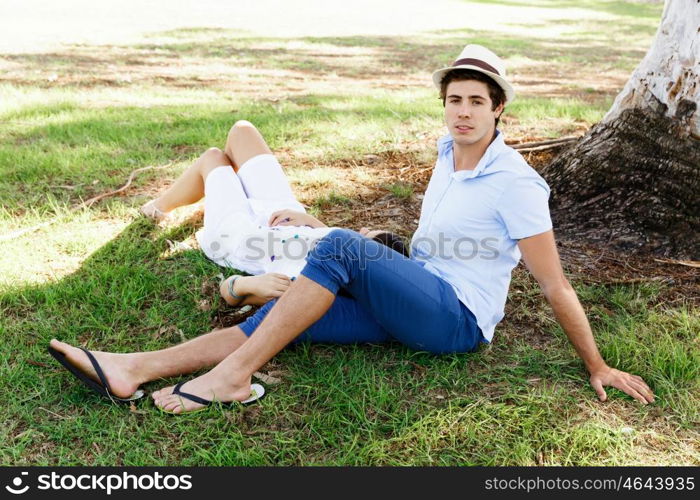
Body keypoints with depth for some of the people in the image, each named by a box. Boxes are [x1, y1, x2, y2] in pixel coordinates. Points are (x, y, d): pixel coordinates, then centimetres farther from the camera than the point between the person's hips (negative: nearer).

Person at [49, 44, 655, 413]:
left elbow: (555, 285, -12)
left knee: (341, 245, -30)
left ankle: (233, 375, -27)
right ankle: (135, 369, -17)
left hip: (458, 318, -7)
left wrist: (598, 367, -9)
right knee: (287, 313, -12)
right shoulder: (449, 151, 9)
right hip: (415, 303, 7)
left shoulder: (514, 182, -14)